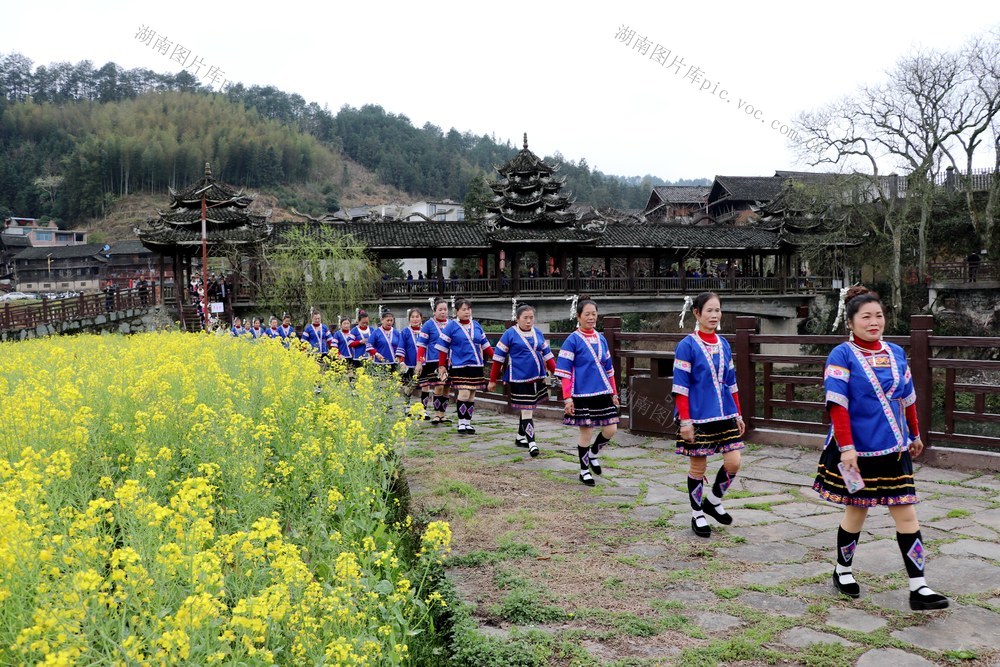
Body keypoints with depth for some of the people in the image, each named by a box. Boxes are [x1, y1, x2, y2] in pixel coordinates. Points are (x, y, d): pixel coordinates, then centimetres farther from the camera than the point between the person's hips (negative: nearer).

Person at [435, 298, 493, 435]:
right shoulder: (451, 326, -2)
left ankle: (468, 423, 18)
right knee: (464, 394, -12)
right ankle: (461, 423, 0)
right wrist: (442, 366, -5)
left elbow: (484, 344, 18)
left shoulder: (476, 325, 12)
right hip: (459, 366, -5)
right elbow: (442, 347, -2)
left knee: (472, 395, 8)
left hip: (476, 366, 5)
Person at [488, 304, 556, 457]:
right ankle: (531, 443, -8)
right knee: (526, 410, -8)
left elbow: (547, 354, 13)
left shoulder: (538, 333, 8)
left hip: (537, 378, 6)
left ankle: (520, 437, 31)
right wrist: (492, 380, -3)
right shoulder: (510, 334, -7)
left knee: (530, 408, 16)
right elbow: (498, 357, -4)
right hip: (520, 379, -6)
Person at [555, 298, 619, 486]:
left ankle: (593, 454, 32)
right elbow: (564, 371, -10)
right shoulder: (573, 340, -8)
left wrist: (614, 393, 14)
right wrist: (567, 398, -15)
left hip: (603, 393, 5)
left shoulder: (601, 339, 9)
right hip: (582, 395, -5)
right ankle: (584, 470, 21)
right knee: (586, 432, 2)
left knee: (611, 430, 4)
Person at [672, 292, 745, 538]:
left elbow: (731, 383, 15)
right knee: (698, 466, 5)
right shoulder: (687, 346, -9)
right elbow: (680, 386, -11)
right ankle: (697, 515, 21)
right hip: (698, 417, -5)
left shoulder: (724, 345, 9)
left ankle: (713, 501, 26)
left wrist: (738, 414, 14)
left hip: (725, 415, 5)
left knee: (733, 463, 1)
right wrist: (685, 420, -15)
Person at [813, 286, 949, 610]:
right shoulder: (842, 356, -10)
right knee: (857, 511, 9)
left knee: (907, 514, 2)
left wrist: (915, 435, 25)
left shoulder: (896, 353, 7)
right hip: (858, 451, -5)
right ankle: (842, 571, 30)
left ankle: (918, 588, 7)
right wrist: (846, 447, -23)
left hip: (894, 450, 5)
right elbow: (837, 404, -16)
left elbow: (908, 398, 17)